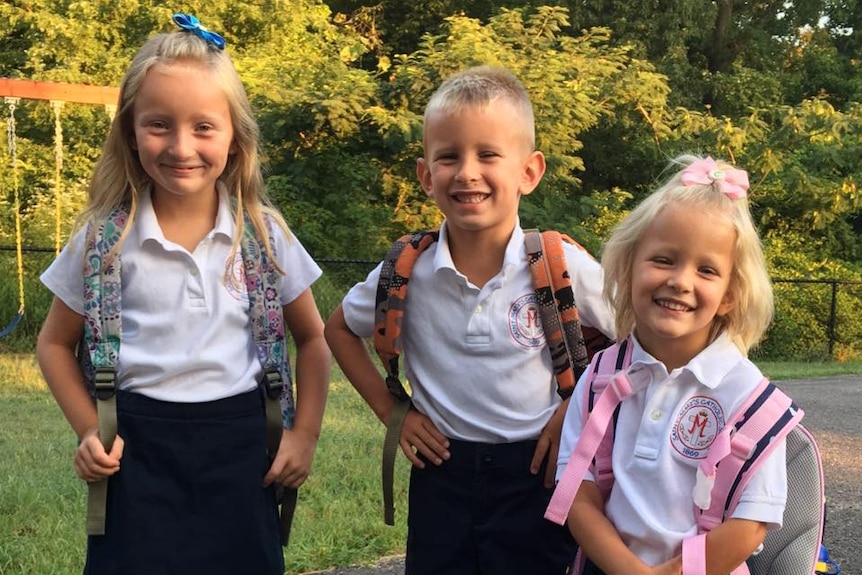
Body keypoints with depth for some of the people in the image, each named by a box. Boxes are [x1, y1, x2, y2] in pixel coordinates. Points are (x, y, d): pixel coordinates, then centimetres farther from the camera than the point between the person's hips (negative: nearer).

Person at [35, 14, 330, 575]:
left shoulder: (264, 234, -3)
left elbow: (313, 339, 9)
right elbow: (56, 343, 8)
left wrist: (305, 434, 1)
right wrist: (89, 430, -2)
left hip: (239, 445, 1)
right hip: (137, 449, 0)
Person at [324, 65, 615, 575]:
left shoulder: (563, 267, -12)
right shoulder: (406, 271, -7)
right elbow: (341, 329, 11)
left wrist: (578, 406, -6)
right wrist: (390, 409, 3)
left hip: (536, 475, -1)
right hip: (442, 474, 2)